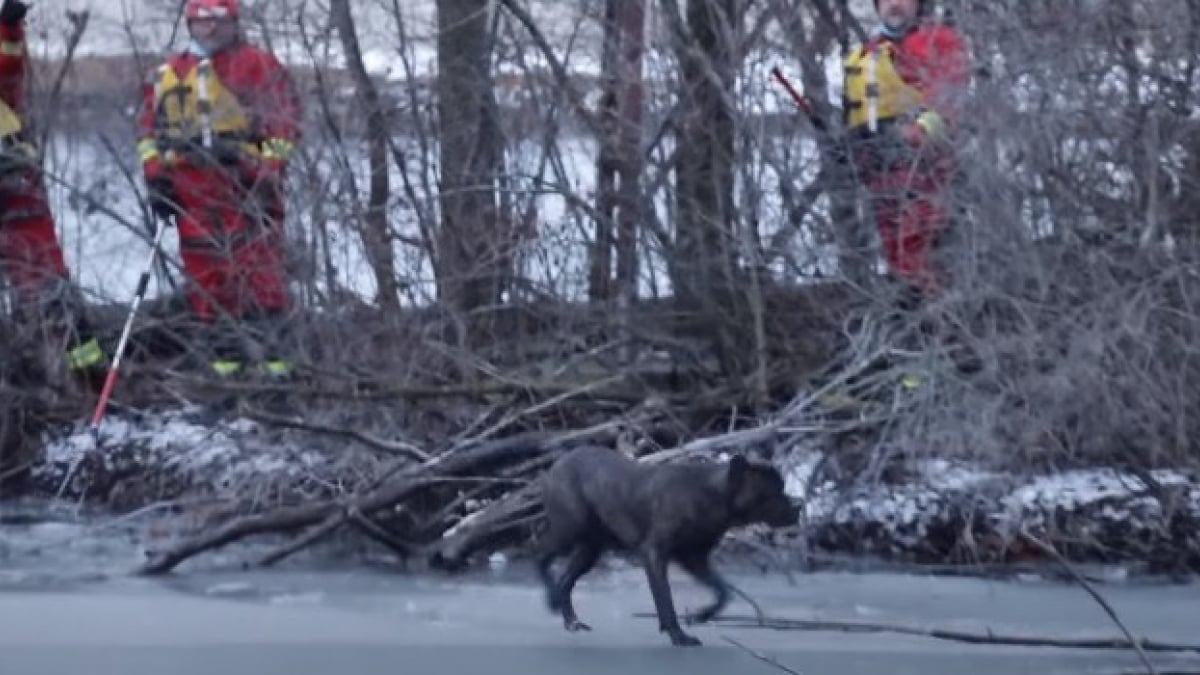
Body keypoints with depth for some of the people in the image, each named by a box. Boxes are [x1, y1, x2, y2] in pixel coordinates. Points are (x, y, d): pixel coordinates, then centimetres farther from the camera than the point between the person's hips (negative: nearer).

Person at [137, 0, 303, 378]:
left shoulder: (260, 66, 4)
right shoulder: (169, 74, 17)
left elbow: (284, 119, -1)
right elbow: (149, 126, 19)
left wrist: (269, 171, -9)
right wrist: (155, 174, 8)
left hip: (245, 181, -4)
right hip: (191, 187, 4)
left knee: (260, 265, -10)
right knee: (205, 270, 3)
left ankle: (273, 348, -8)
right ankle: (226, 349, 10)